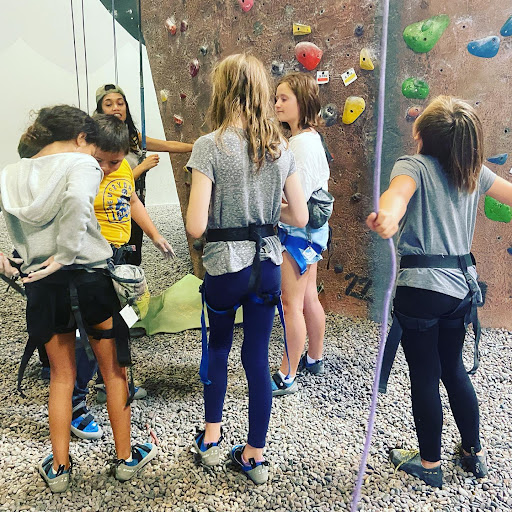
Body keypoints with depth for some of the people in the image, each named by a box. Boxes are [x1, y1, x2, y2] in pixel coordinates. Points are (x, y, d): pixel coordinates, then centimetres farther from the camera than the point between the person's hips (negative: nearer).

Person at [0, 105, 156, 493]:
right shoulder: (80, 162, -8)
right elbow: (78, 200, -27)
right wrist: (66, 254, -21)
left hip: (42, 283, 4)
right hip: (88, 275, -4)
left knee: (61, 376, 19)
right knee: (114, 371, 13)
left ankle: (59, 468, 28)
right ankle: (126, 457, 27)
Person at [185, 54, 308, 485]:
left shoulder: (210, 146, -14)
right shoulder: (281, 147, 0)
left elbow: (195, 226, -19)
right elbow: (300, 216, 3)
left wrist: (219, 210, 2)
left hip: (225, 266, -3)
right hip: (268, 265, 4)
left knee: (218, 347, 23)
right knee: (258, 358, 14)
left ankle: (211, 437, 37)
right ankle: (255, 455, 29)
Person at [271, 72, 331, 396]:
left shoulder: (302, 142, -19)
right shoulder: (308, 137, 12)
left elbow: (298, 197, -23)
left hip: (299, 230, -10)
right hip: (308, 228, 10)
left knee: (292, 303, -2)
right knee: (308, 298, 19)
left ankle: (287, 377, 9)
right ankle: (315, 359, 35)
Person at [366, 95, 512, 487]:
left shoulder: (414, 166, -11)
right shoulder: (474, 171, 5)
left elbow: (399, 191, -36)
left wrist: (387, 213, -54)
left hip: (421, 286, -6)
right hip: (462, 284, 6)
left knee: (424, 377, 8)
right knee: (454, 369, 22)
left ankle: (430, 462, 25)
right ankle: (474, 452, 36)